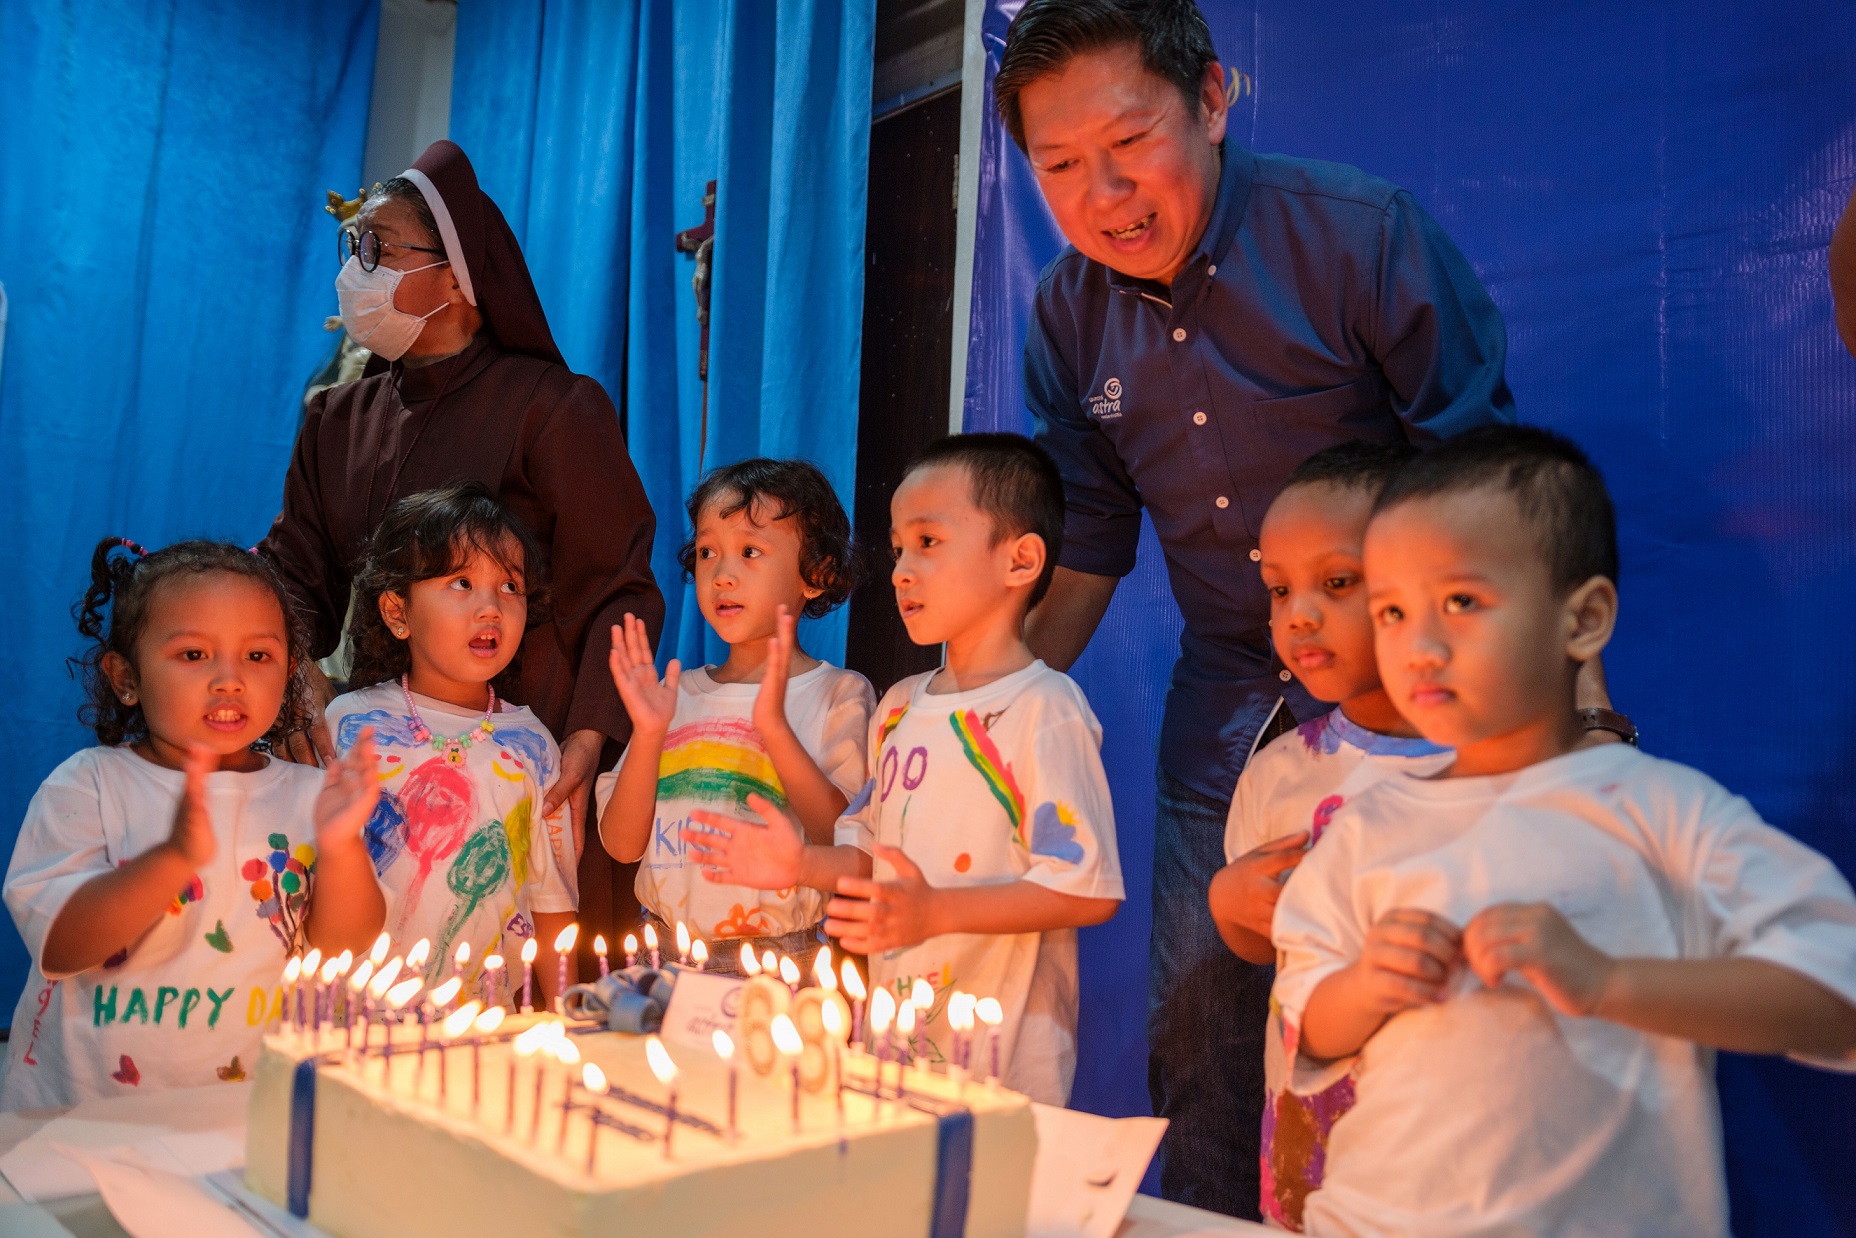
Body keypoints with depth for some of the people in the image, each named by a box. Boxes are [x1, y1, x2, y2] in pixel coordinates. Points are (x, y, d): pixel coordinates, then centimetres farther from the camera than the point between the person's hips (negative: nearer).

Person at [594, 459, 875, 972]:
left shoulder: (839, 693, 1)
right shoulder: (675, 692, 10)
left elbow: (846, 841, -11)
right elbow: (623, 845, 5)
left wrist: (775, 727, -18)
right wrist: (647, 736, -8)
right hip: (668, 958, 2)